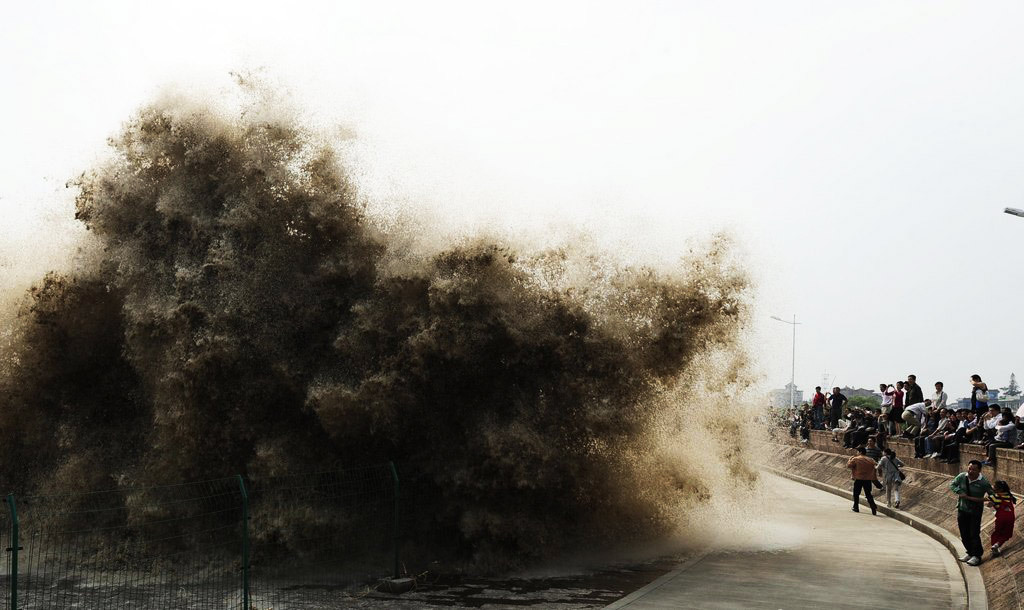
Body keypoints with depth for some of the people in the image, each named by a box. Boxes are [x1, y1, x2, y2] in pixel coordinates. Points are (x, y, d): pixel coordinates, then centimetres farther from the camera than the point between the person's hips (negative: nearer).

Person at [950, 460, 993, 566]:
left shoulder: (983, 482, -17)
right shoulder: (962, 477, -7)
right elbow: (952, 485, 1)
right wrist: (960, 493, -15)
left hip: (975, 512, -4)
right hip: (962, 509, 4)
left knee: (974, 534, -2)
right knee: (964, 533, 13)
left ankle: (977, 556, 13)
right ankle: (970, 553, 31)